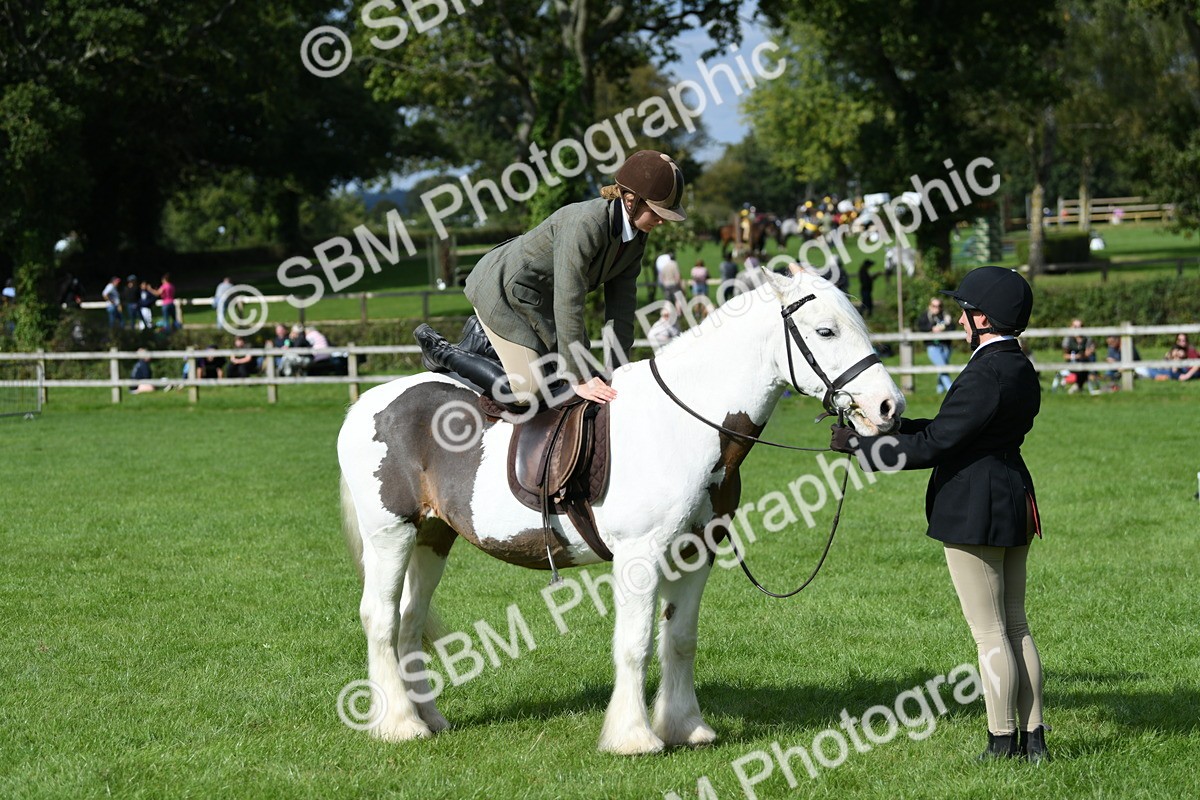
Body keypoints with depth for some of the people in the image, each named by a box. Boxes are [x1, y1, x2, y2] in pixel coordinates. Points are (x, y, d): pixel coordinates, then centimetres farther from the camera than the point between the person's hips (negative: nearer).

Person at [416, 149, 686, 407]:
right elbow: (567, 304, -34)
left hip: (539, 303, 9)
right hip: (503, 292, -9)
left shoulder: (636, 237, -7)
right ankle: (442, 353, 2)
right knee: (527, 391, -15)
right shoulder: (585, 224, -34)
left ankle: (484, 332, 30)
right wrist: (579, 379, -30)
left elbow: (621, 305, -2)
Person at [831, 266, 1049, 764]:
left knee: (990, 633, -1)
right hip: (1014, 504, 10)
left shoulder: (986, 376, -20)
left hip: (974, 512, -10)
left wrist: (859, 445, -12)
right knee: (1015, 626, 14)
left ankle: (1003, 742, 5)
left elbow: (932, 446, -20)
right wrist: (895, 427, 18)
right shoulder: (1021, 370, 10)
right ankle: (1033, 737, 17)